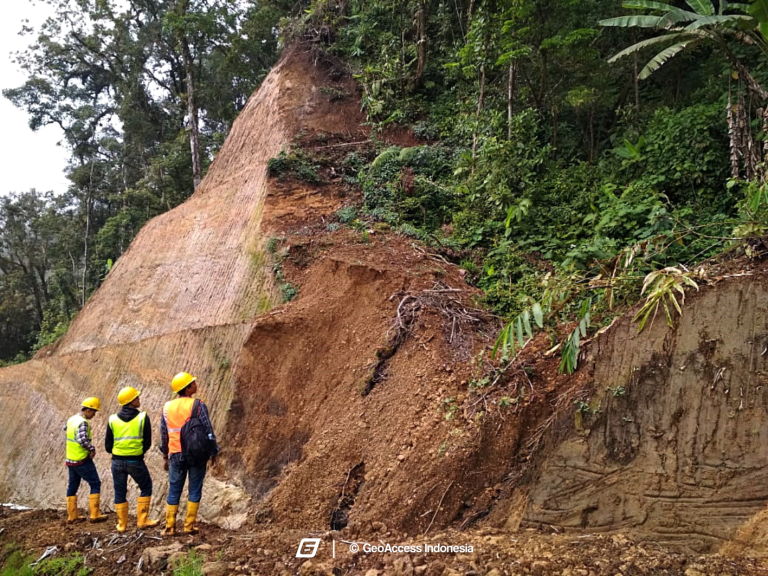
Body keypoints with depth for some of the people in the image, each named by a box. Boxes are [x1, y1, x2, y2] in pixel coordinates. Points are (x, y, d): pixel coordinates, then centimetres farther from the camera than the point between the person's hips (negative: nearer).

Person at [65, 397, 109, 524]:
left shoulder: (71, 420, 7)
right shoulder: (83, 423, -21)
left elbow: (65, 428, 30)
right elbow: (82, 440, -33)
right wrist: (92, 449, -18)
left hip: (71, 459, 9)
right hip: (82, 460, -9)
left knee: (72, 486, 15)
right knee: (95, 484, 0)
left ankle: (71, 516, 21)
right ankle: (95, 515, -1)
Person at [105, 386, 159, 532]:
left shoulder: (113, 419, 0)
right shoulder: (142, 417, -8)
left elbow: (108, 445, 4)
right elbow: (147, 442, -3)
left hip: (117, 461, 3)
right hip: (136, 461, -3)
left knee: (120, 492, 14)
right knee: (146, 488, 15)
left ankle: (122, 524, 19)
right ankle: (142, 520, 12)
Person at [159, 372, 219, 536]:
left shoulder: (167, 407, 5)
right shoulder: (198, 405, -9)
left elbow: (163, 434, 11)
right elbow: (208, 430, -10)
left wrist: (165, 456, 20)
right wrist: (213, 452, 1)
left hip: (176, 454, 4)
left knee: (174, 490, 10)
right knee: (195, 489, 6)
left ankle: (170, 527, 12)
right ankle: (189, 526, 8)